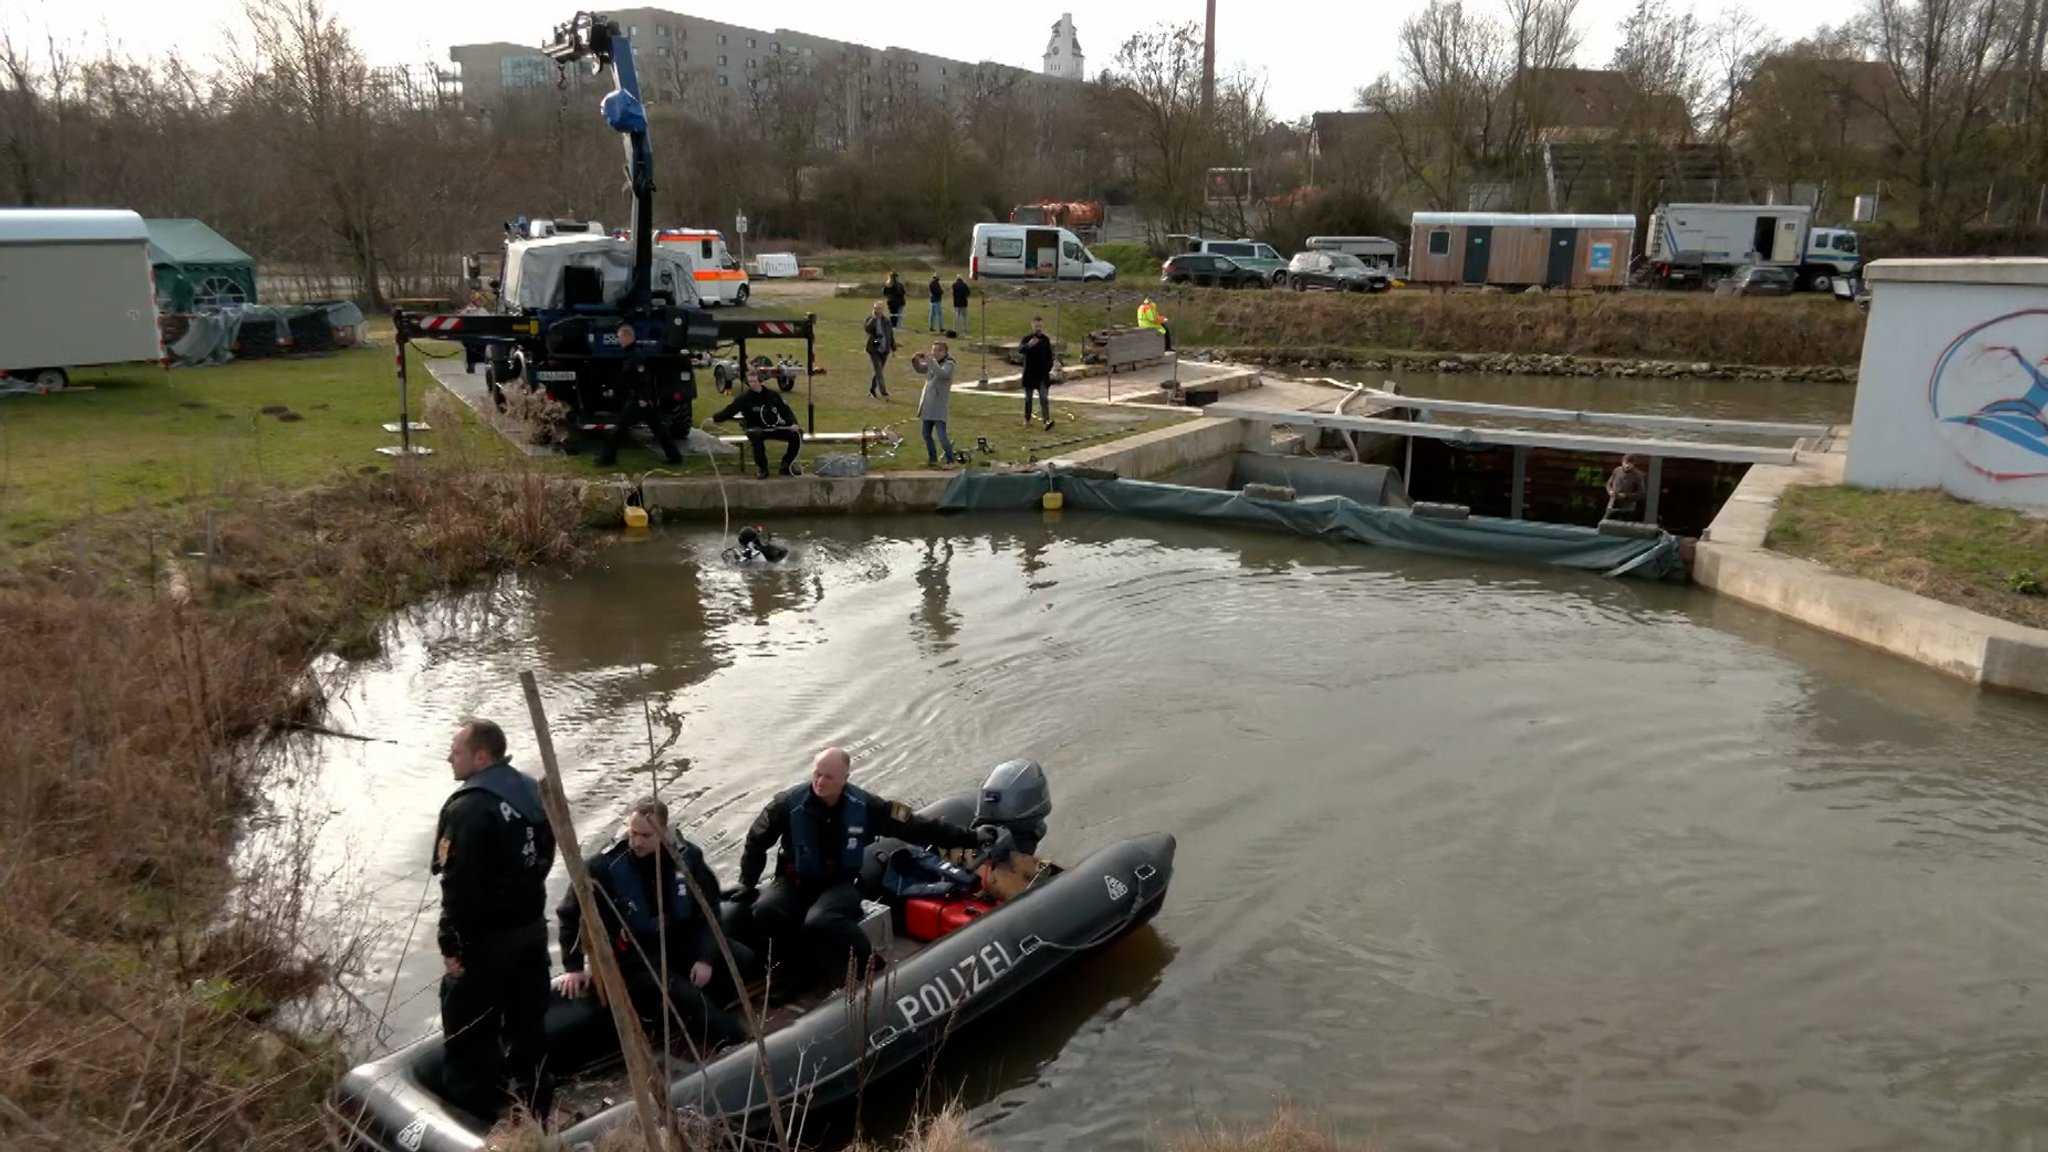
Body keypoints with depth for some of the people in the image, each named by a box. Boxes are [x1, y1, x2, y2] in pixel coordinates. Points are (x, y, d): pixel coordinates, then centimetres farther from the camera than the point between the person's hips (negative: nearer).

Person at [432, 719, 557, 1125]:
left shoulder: (468, 809, -21)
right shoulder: (532, 792, 6)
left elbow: (459, 887, -22)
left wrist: (452, 944, -15)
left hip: (487, 937, -8)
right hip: (532, 926, 8)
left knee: (468, 1030, 5)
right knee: (527, 1021, 18)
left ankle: (478, 1115, 10)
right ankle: (536, 1103, 28)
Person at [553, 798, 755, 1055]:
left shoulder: (686, 856, -7)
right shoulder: (604, 867, -15)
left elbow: (709, 910, 0)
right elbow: (570, 914, -3)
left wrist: (705, 957, -11)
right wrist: (573, 967, -5)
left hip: (683, 940, 5)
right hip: (637, 956, -4)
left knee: (741, 959, -14)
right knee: (682, 995, -30)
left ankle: (695, 1020, -9)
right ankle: (735, 1043, -17)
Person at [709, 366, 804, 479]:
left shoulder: (773, 394, 1)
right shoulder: (744, 398, -8)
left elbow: (785, 410, 2)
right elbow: (730, 410, -18)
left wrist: (793, 423, -14)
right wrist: (714, 418, -33)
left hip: (774, 427, 3)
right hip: (755, 429, -3)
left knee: (797, 433, -15)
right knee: (756, 435, -39)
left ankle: (787, 466, 2)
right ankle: (762, 468, -20)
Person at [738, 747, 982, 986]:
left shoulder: (864, 805, -7)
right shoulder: (790, 804, -10)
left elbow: (915, 827, -3)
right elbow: (757, 841, 6)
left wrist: (968, 837, -6)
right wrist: (747, 883, 3)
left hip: (841, 883, -1)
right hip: (796, 881, 2)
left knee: (819, 921, -36)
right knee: (766, 911, -31)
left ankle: (871, 967, -15)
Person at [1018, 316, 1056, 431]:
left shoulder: (1046, 339, 5)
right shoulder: (1027, 339, -4)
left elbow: (1049, 356, 13)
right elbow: (1020, 349, -23)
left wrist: (1049, 368, 1)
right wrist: (1028, 345, -43)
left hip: (1043, 374, 1)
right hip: (1029, 374, -1)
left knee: (1044, 398, -9)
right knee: (1028, 398, 8)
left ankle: (1047, 420, -17)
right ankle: (1027, 420, 21)